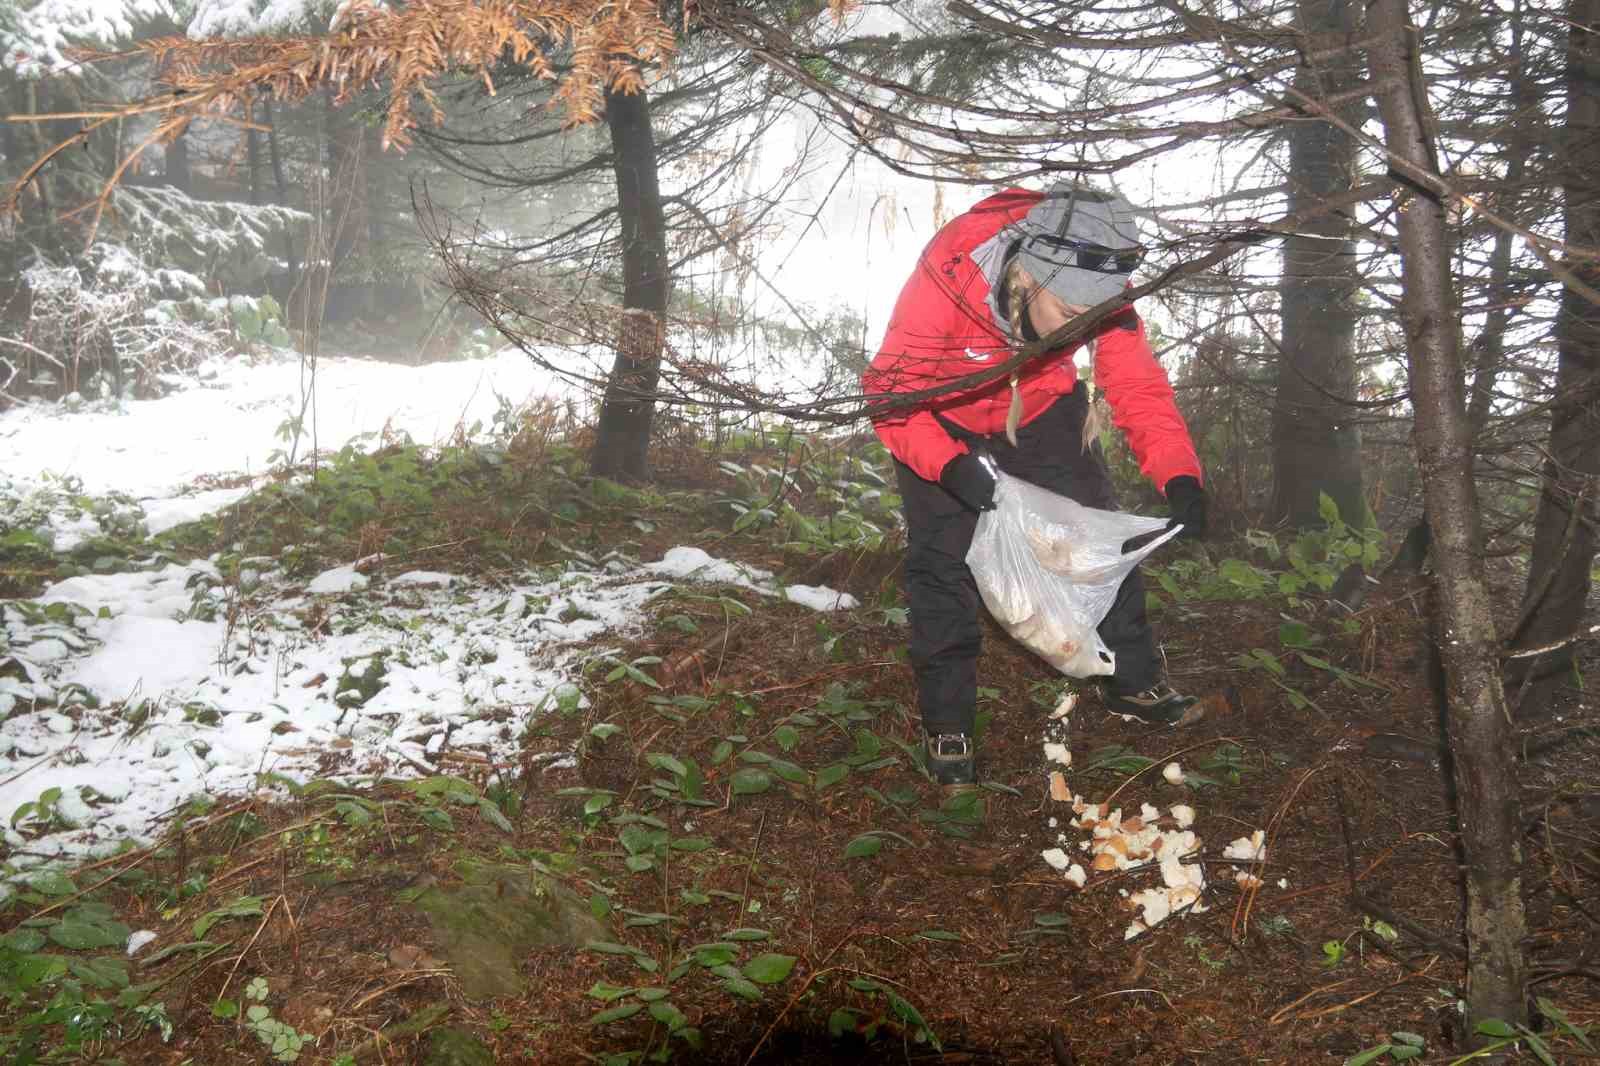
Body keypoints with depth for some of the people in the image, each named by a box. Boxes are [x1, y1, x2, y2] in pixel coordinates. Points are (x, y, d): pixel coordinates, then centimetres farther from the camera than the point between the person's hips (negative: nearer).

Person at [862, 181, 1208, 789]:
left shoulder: (1097, 285, -28)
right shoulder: (945, 277, -40)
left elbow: (1139, 387, -22)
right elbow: (890, 390, -34)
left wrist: (1180, 477, -38)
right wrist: (949, 465, -49)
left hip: (1042, 414, 3)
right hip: (943, 422, -3)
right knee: (943, 563, -8)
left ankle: (1134, 684, 19)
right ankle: (946, 726, 6)